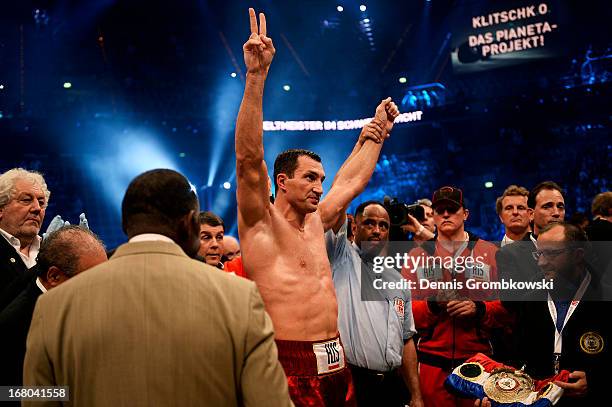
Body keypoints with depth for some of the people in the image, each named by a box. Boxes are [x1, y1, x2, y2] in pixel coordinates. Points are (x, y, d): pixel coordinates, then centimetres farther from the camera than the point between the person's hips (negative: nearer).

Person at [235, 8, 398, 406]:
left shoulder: (314, 222, 14)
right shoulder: (260, 224, -6)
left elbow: (351, 181, 28)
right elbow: (249, 158, -20)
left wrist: (376, 134, 31)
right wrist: (256, 76, -27)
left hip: (336, 362, 8)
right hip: (291, 366, -8)